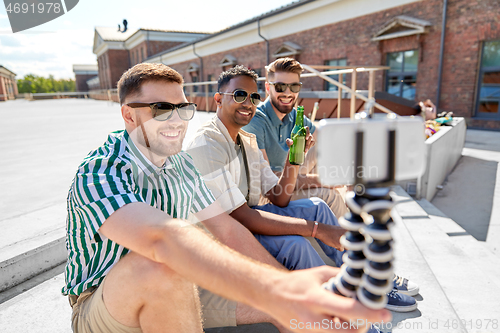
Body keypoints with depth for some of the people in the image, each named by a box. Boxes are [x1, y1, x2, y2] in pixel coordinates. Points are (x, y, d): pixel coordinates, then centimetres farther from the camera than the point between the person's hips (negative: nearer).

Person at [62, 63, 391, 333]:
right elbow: (162, 237, -46)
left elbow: (225, 226, -2)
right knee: (159, 268, -38)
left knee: (284, 297, -9)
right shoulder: (99, 172, -26)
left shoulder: (181, 162, -3)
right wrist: (273, 288, -60)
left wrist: (286, 279, -8)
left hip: (175, 297, 5)